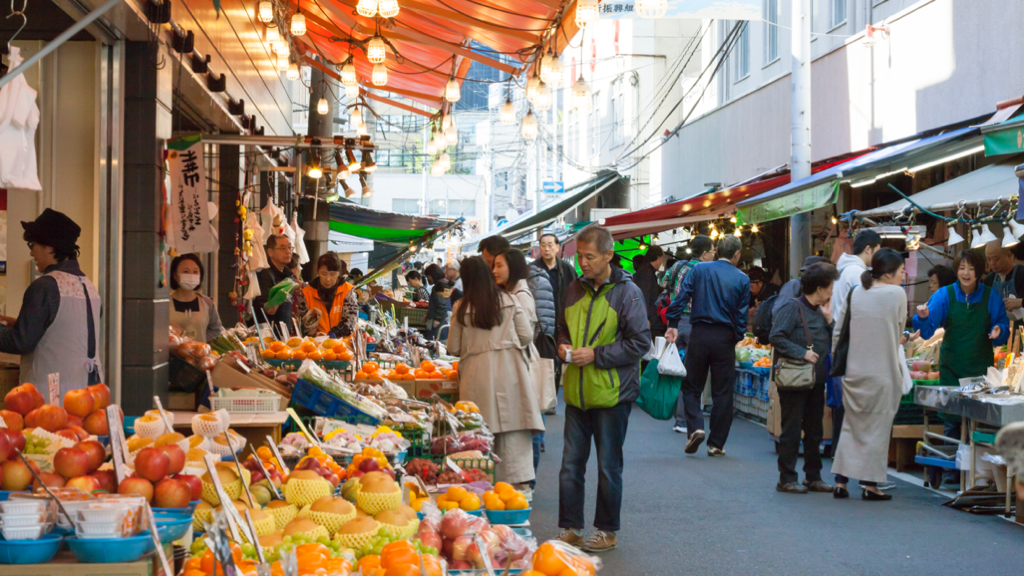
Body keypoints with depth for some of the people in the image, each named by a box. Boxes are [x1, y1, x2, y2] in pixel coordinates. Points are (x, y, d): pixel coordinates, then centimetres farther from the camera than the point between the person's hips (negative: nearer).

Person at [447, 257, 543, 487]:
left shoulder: (461, 308, 1)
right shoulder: (509, 300, 4)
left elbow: (454, 348, 5)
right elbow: (526, 336, 4)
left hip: (477, 375, 0)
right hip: (509, 372, 1)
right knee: (513, 435, 1)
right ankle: (517, 481, -3)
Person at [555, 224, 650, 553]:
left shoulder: (627, 292, -10)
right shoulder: (574, 289, 8)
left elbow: (640, 342, -12)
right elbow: (562, 328, 22)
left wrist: (596, 355, -16)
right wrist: (562, 346, -1)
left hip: (611, 393, -5)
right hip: (577, 392, 5)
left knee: (608, 467, 6)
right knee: (570, 464, 8)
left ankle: (607, 532, 18)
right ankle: (570, 529, 18)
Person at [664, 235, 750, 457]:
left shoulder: (699, 270, 2)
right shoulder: (742, 279, 1)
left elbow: (681, 297, -7)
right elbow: (741, 315, 1)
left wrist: (673, 324, -4)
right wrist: (737, 338, 12)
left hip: (699, 333, 0)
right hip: (725, 338, 0)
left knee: (691, 386, 12)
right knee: (722, 393, 7)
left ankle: (695, 427, -9)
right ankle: (716, 444, 10)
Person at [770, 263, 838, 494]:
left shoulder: (820, 311, 15)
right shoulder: (792, 308, -9)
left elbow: (831, 344, 12)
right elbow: (777, 337, -18)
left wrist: (828, 320, 2)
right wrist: (802, 353, -20)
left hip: (816, 380, 8)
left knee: (814, 431, 12)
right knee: (792, 430, -3)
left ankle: (813, 476, 21)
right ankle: (787, 478, 3)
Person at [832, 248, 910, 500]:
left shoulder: (856, 292, 4)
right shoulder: (896, 294, -9)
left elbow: (839, 327, 9)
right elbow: (899, 331, 0)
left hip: (854, 371, 4)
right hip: (882, 373, -4)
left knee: (850, 425, 12)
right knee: (877, 427, 4)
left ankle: (840, 481, 10)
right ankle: (870, 484, 5)